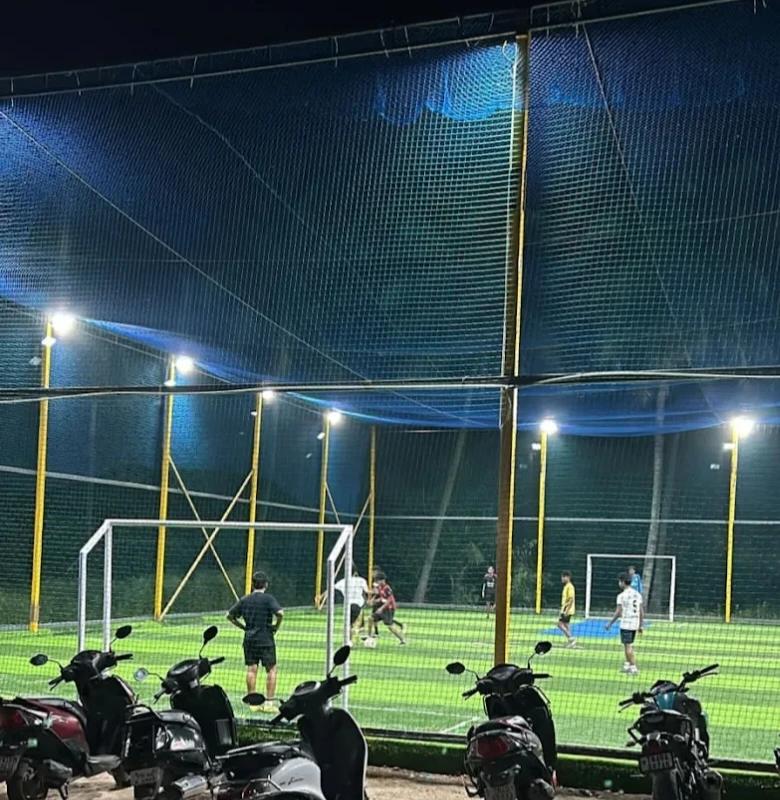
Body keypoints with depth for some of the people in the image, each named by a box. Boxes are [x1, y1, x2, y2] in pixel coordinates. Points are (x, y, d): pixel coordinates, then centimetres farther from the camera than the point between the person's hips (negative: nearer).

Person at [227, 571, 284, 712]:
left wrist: (243, 626, 13)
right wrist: (276, 626, -6)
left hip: (249, 638, 4)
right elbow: (280, 613, -22)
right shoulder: (268, 598, -8)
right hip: (266, 639, -4)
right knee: (271, 670, 3)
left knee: (251, 669, 7)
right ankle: (268, 703, -1)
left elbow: (230, 616, 11)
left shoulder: (244, 600, 6)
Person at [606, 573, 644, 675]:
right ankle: (627, 665, 23)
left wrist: (610, 623, -4)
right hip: (635, 624, 7)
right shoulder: (637, 594, 8)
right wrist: (641, 625, 15)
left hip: (626, 624, -7)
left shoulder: (622, 596, -12)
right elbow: (641, 611, 9)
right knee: (629, 646, 19)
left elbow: (618, 612, -13)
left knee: (628, 647, -2)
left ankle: (634, 668, -4)